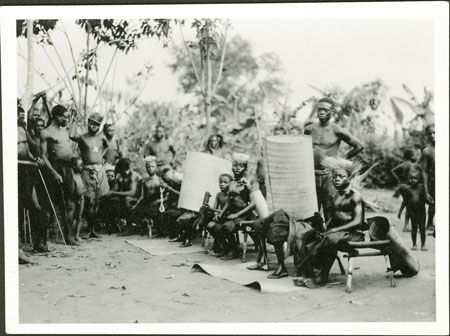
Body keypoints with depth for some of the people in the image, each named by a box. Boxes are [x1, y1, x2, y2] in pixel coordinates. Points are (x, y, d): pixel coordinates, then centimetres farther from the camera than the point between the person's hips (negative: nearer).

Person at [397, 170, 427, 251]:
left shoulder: (421, 187, 1)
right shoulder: (407, 188, -1)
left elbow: (424, 199, 11)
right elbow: (404, 202, 5)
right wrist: (400, 211, 4)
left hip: (421, 210, 1)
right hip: (412, 211, -1)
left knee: (422, 228, 3)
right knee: (414, 227, 4)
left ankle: (423, 245, 11)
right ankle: (414, 244, 15)